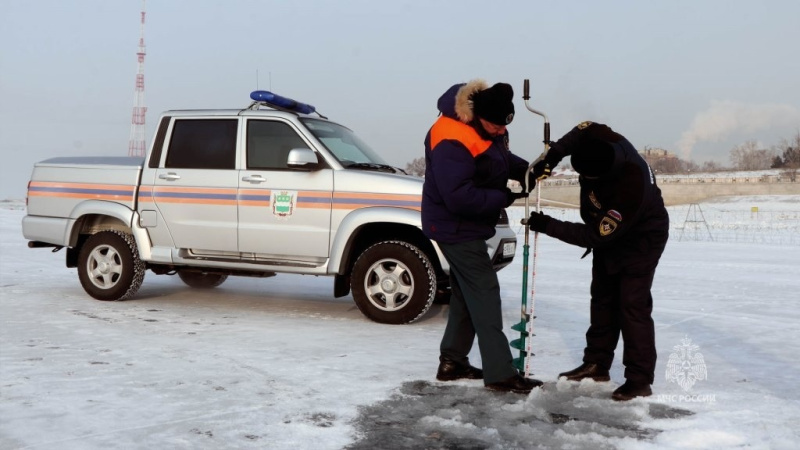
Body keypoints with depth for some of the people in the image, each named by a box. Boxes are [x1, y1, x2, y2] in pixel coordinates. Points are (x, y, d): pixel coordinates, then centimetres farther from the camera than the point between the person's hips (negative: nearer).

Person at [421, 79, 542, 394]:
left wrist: (525, 169, -2)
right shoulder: (452, 142, -30)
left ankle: (452, 362, 26)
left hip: (469, 223, 10)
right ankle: (500, 374, -4)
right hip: (455, 226, -10)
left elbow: (501, 157, 17)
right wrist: (506, 198, -24)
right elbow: (459, 197, -32)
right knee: (484, 291, -9)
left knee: (466, 291, 16)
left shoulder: (487, 128, 0)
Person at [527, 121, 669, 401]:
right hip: (608, 233, 8)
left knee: (632, 306, -11)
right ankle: (596, 363, 25)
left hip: (640, 241, -8)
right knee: (602, 298, 13)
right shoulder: (603, 141, -24)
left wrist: (546, 225, -30)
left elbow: (594, 235, -33)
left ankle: (640, 380, -2)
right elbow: (583, 130, 1)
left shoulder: (630, 191, -42)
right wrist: (551, 157, -14)